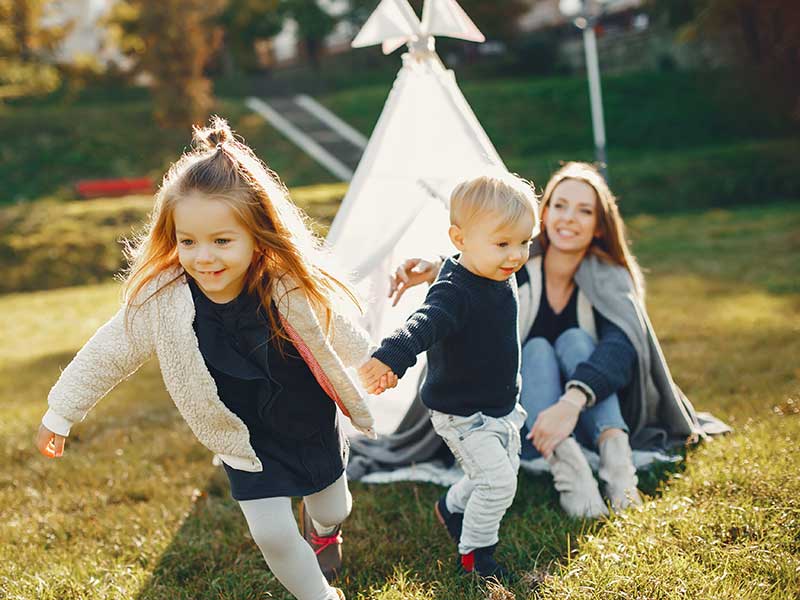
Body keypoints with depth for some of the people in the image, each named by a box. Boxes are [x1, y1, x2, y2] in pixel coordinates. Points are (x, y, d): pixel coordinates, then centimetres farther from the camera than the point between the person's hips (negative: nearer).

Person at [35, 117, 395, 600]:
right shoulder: (159, 302, -26)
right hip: (245, 442, 0)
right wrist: (60, 413, 1)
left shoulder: (294, 286, -28)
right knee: (272, 534, -2)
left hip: (313, 424, 1)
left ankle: (322, 525, 60)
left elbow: (348, 341, -9)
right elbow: (109, 353, -9)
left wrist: (375, 371, 7)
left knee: (333, 508, 21)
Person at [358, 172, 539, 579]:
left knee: (503, 471, 20)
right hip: (461, 415, -8)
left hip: (500, 406, 9)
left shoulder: (502, 278, -4)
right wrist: (390, 358, -68)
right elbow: (424, 324, -50)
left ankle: (452, 508, 47)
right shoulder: (454, 293, -31)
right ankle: (474, 553, 14)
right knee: (497, 479, -10)